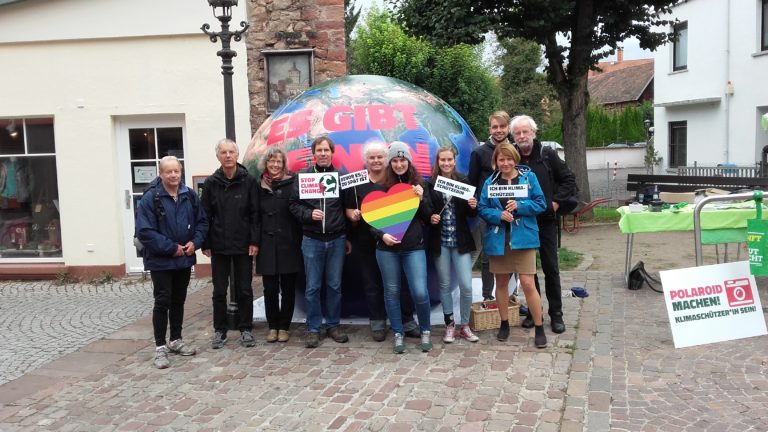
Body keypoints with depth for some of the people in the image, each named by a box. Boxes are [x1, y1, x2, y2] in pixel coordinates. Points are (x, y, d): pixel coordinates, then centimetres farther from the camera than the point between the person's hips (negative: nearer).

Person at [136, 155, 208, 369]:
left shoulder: (190, 196, 2)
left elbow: (202, 222, 8)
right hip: (161, 261, -5)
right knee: (162, 302, -2)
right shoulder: (150, 198, -13)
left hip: (185, 259, 5)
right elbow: (145, 231, -17)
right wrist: (171, 248, -18)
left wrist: (195, 242, -9)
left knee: (178, 301, 15)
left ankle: (176, 340, 29)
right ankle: (160, 347, 8)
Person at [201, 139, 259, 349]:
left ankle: (246, 329, 18)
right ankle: (220, 330, 19)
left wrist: (254, 241, -8)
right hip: (219, 246, 1)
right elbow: (205, 215, 2)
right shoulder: (211, 182, 2)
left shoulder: (248, 181, -2)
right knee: (219, 291, 8)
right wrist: (206, 244, -2)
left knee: (244, 290, 7)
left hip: (243, 245, -1)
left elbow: (255, 213, -3)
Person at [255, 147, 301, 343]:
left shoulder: (293, 183, -2)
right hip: (267, 244, 2)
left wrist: (298, 239, -11)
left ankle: (284, 326, 18)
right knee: (270, 288, 6)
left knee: (288, 288, 7)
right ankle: (272, 326, 19)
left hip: (288, 244, -2)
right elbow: (256, 216, 9)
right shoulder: (260, 186, 7)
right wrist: (256, 242, 2)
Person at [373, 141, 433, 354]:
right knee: (392, 292, 8)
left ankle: (426, 331, 17)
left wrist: (420, 200, -11)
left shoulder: (418, 185, 6)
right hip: (387, 248, 0)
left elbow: (428, 218, 6)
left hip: (414, 248, 0)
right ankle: (398, 334, 23)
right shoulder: (381, 186, 0)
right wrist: (381, 234, -14)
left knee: (420, 292, -6)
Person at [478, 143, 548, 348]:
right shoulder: (490, 182, 4)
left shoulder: (528, 177, -1)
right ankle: (504, 324, 29)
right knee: (501, 282, 13)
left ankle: (539, 328, 5)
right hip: (498, 238, 3)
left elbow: (540, 204, -2)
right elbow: (482, 208, 2)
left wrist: (519, 206, -16)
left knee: (528, 284, -8)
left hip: (523, 237, -3)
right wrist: (499, 215, -16)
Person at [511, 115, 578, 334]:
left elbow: (568, 179, 3)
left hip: (546, 220, -1)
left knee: (551, 268, 4)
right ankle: (533, 311, 22)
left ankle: (556, 313, 14)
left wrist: (556, 202, -4)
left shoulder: (547, 155, -2)